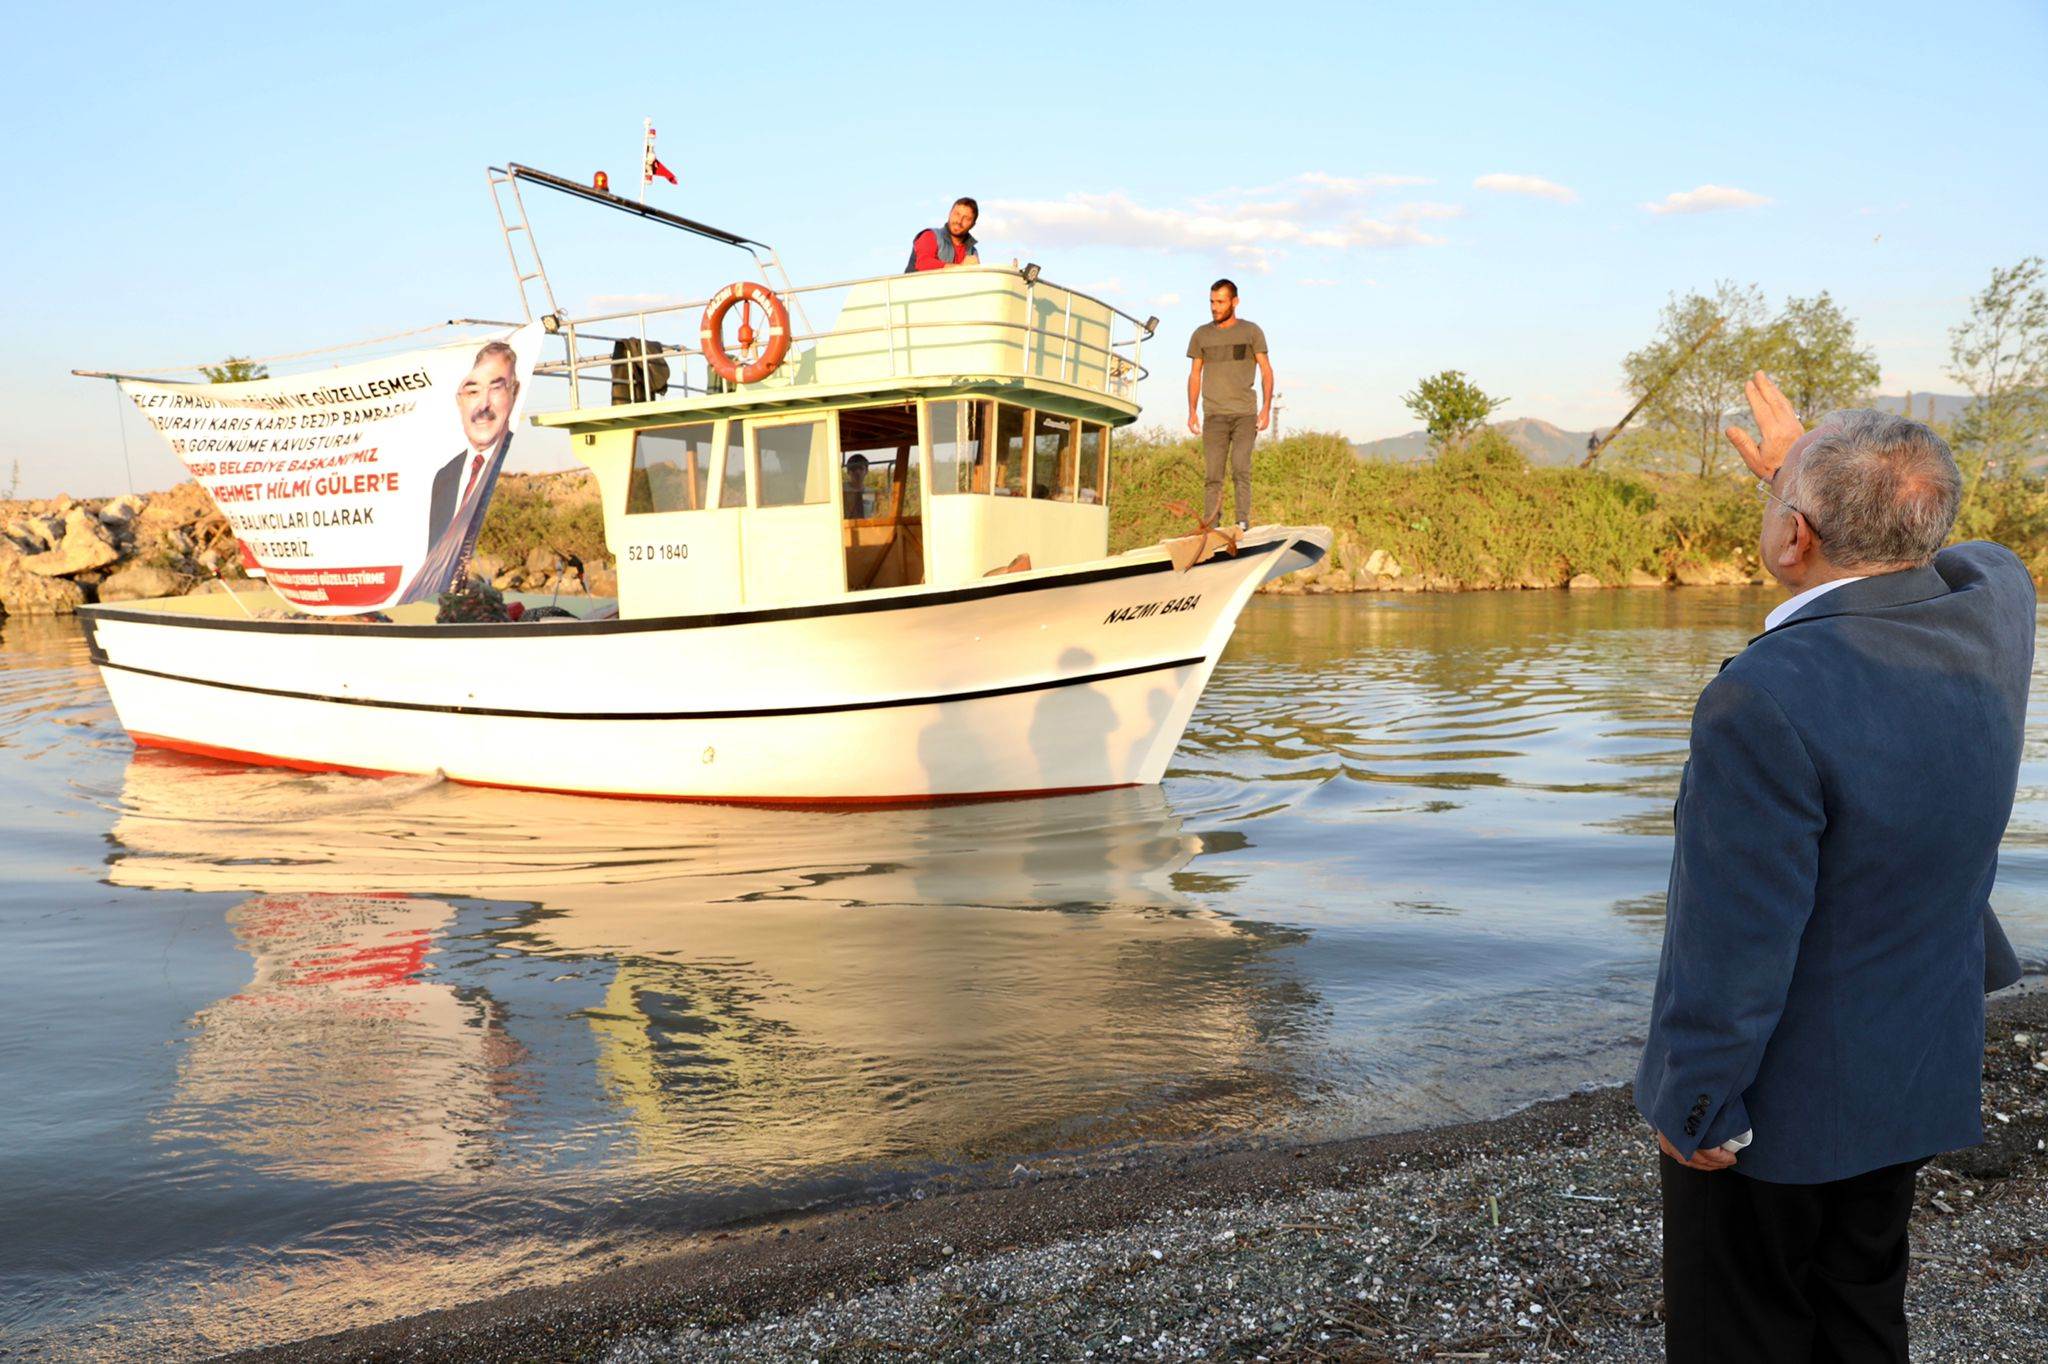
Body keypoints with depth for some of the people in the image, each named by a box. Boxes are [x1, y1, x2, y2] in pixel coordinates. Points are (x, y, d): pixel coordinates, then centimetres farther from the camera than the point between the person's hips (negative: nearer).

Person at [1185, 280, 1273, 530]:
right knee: (1212, 474, -3)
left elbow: (1266, 371, 5)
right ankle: (1209, 527, -4)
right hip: (1214, 415, 2)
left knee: (1240, 467, -14)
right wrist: (1192, 412, 9)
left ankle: (1243, 522, -13)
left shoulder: (1251, 331, 7)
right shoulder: (1201, 335, 13)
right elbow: (1195, 375, 17)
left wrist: (1266, 407, -5)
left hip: (1245, 414, -2)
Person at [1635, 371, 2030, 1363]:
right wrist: (1810, 470, 27)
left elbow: (1735, 946, -27)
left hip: (1780, 1098, -7)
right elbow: (1937, 554, 18)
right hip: (1918, 1081, 7)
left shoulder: (1766, 698, -32)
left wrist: (1696, 1112, -14)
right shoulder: (1995, 607, -10)